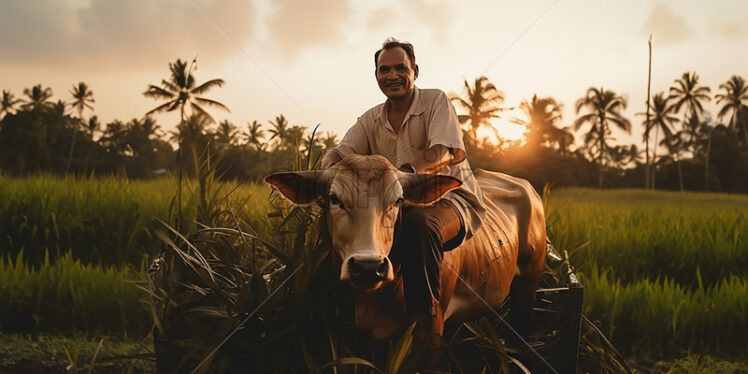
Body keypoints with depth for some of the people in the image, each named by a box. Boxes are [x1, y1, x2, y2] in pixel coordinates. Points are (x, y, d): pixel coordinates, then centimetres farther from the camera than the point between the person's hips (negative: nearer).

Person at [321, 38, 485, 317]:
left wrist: (409, 171, -38)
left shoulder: (435, 101, -3)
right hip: (402, 203, 5)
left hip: (448, 196, -5)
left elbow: (446, 153, -19)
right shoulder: (371, 119, 13)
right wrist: (332, 168, -24)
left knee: (419, 223, -39)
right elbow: (339, 152, 2)